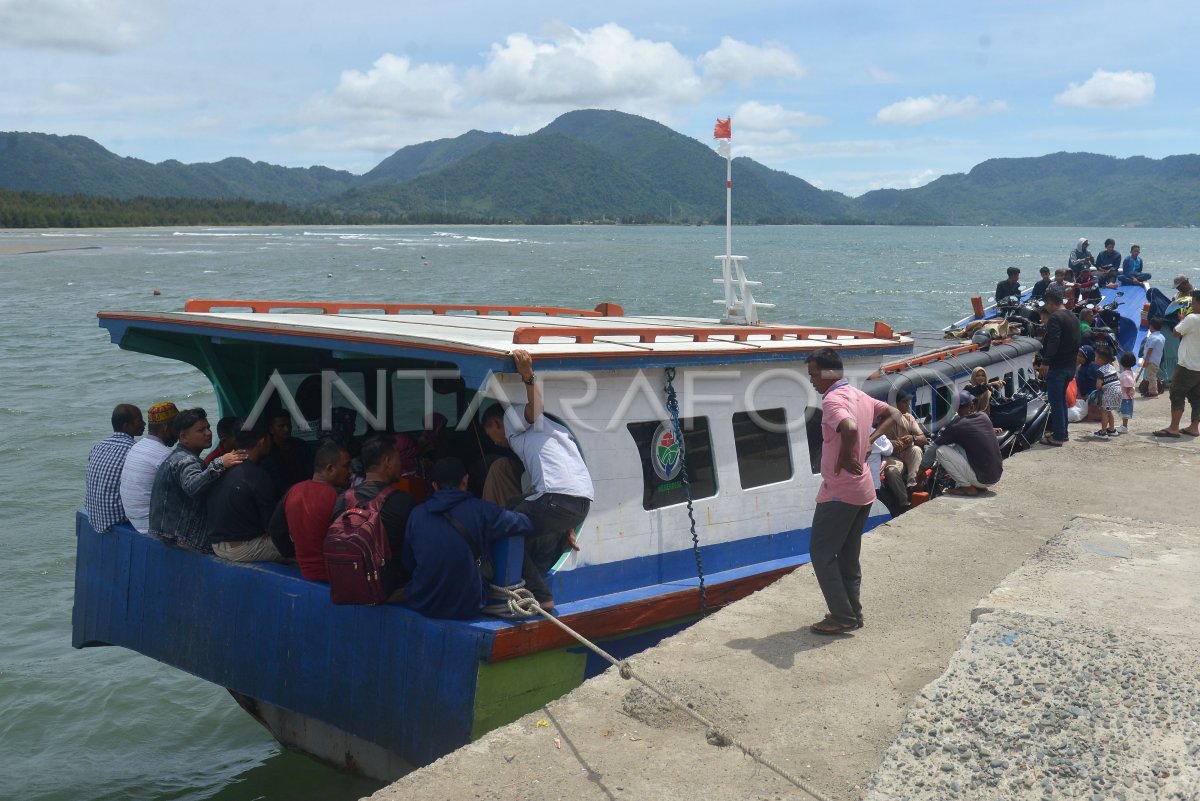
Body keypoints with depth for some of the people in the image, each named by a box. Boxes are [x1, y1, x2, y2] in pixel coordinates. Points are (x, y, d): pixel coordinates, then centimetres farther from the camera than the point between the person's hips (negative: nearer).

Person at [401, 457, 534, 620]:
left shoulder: (417, 514, -2)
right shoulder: (480, 510, -10)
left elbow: (406, 564, 8)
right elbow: (526, 525, 0)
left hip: (422, 606, 3)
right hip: (468, 609, -2)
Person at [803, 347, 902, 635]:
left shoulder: (833, 400, -19)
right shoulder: (860, 396, 9)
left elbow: (850, 429, -39)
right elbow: (895, 415, 19)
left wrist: (845, 457, -22)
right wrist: (871, 440, 8)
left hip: (839, 492, -9)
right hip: (862, 491, 9)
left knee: (821, 553, 1)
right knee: (847, 555, 17)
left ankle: (842, 617, 3)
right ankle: (852, 612, 24)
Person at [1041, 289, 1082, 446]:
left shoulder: (1055, 318, -17)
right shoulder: (1073, 318, 13)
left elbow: (1052, 343, -26)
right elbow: (1077, 342, 18)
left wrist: (1046, 361, -16)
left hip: (1057, 367, -9)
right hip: (1071, 365, 9)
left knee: (1055, 401, -3)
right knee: (1062, 399, 19)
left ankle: (1057, 437, 0)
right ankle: (1062, 433, 25)